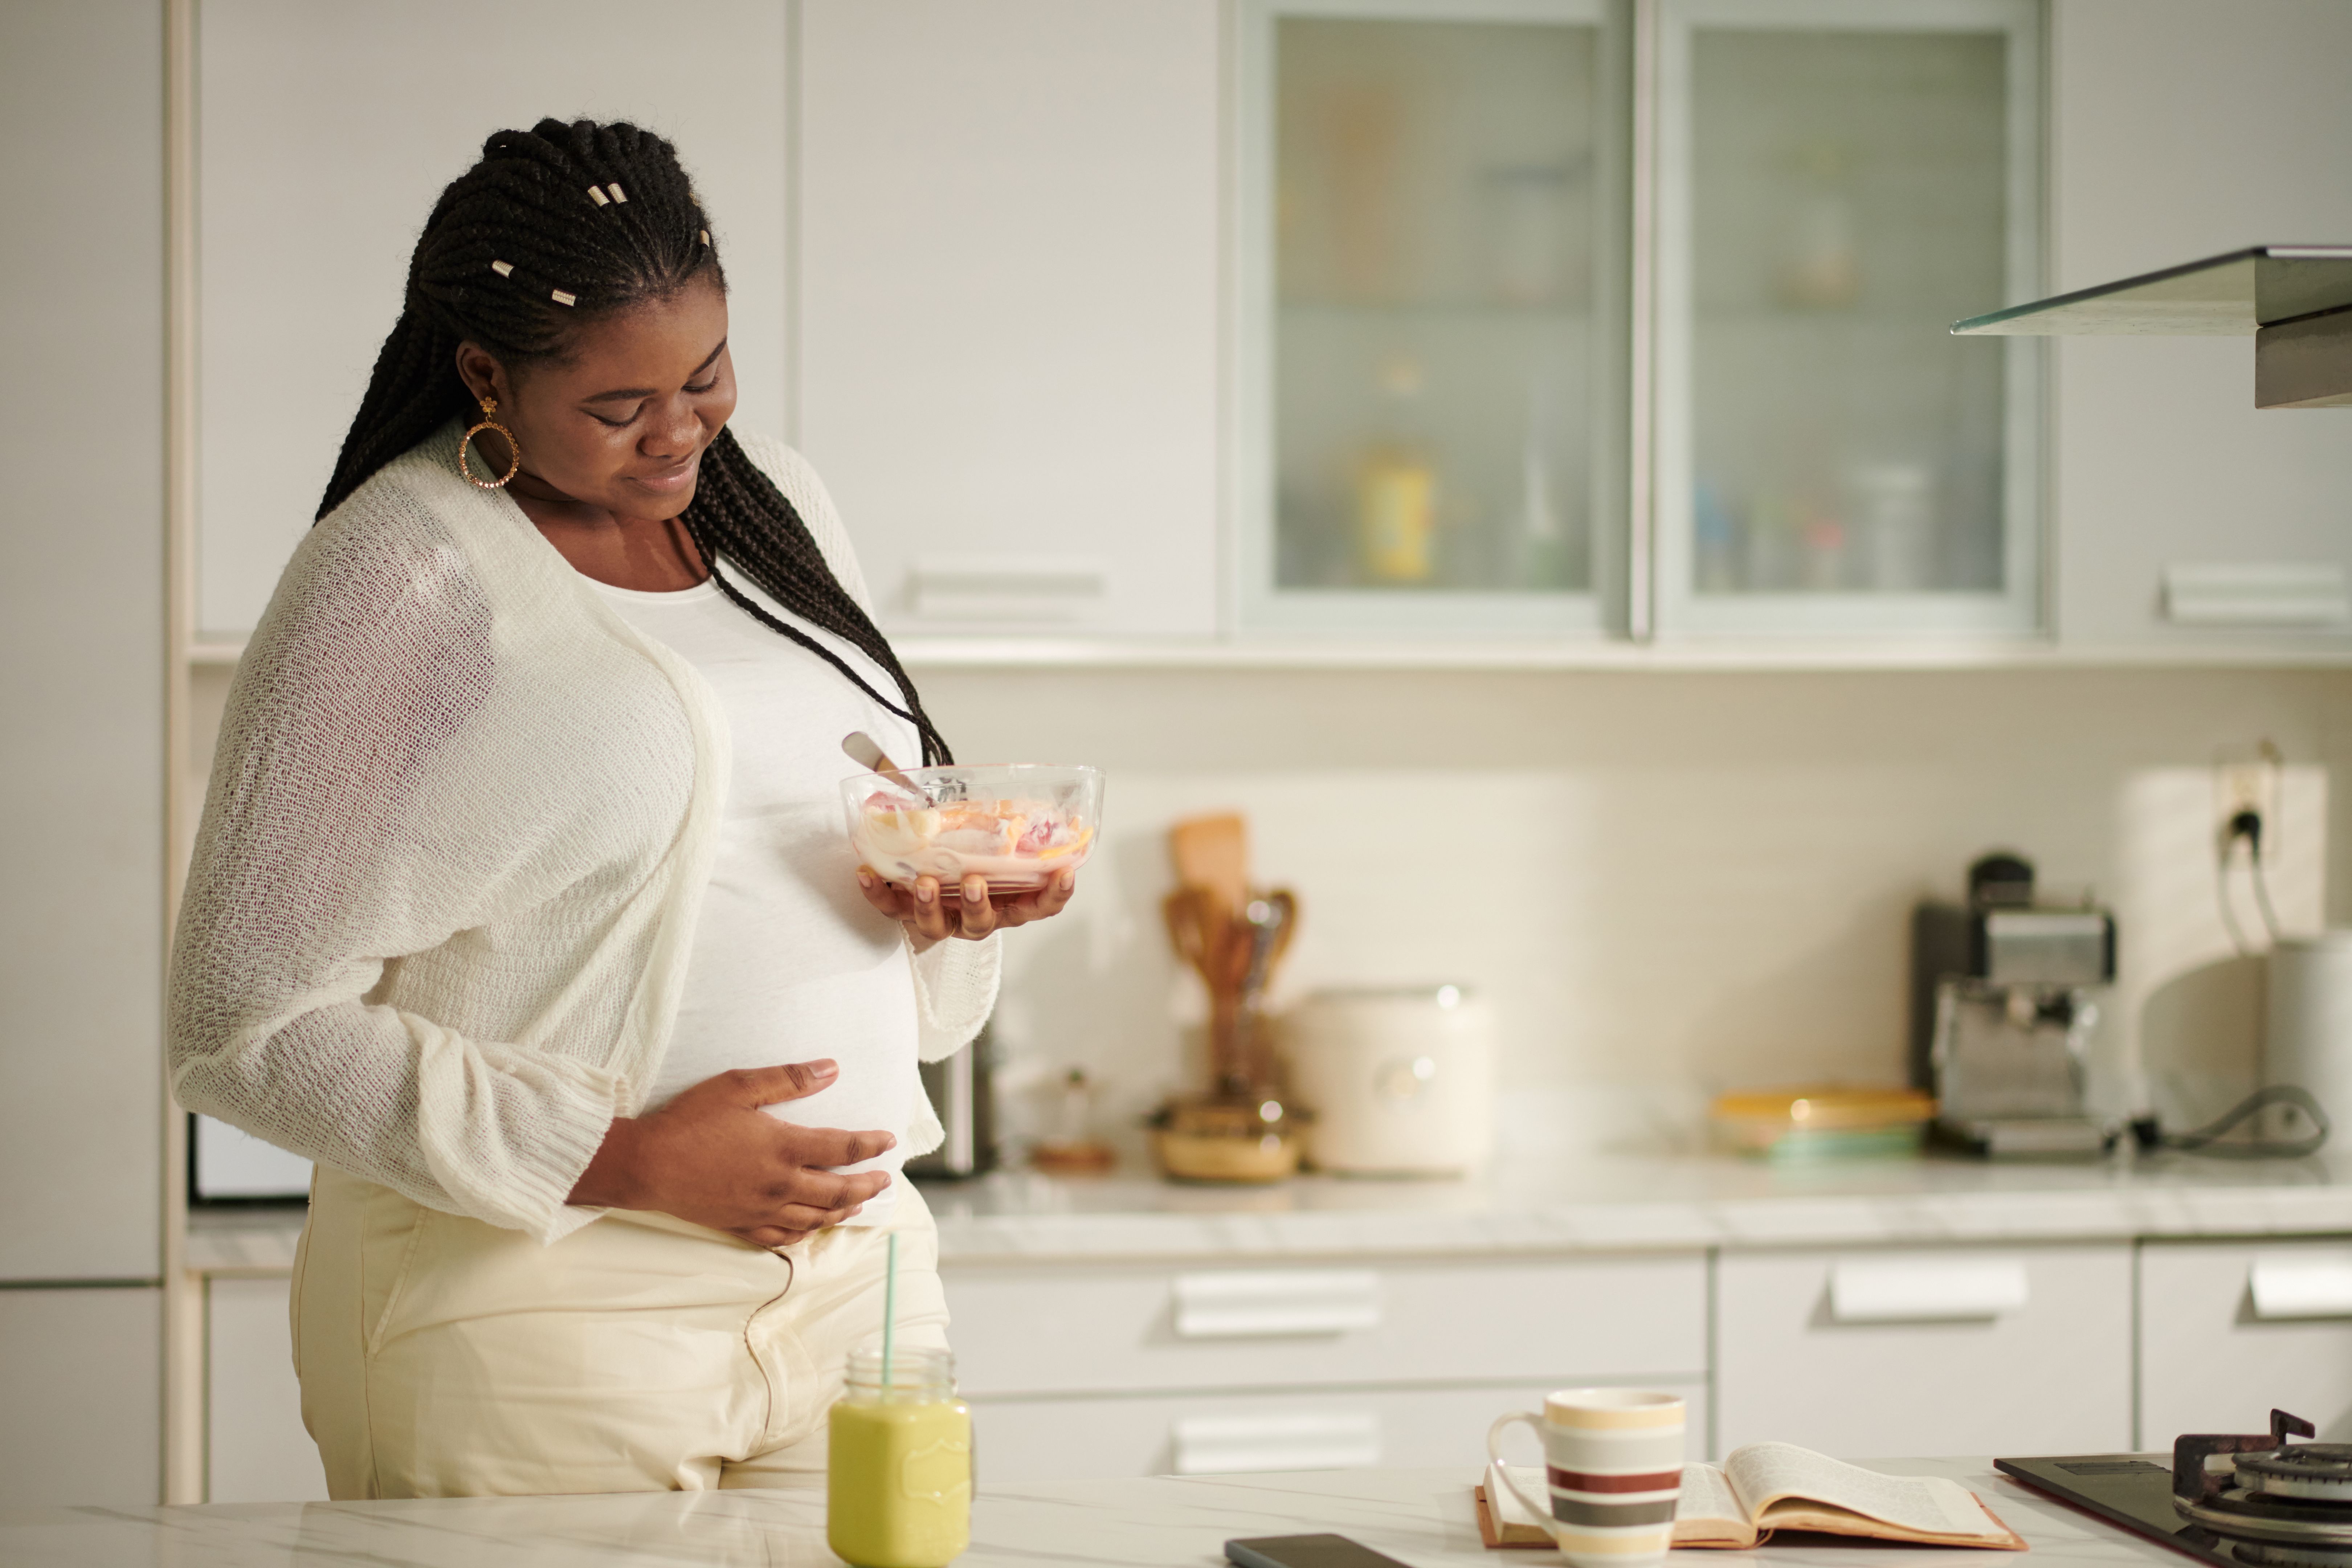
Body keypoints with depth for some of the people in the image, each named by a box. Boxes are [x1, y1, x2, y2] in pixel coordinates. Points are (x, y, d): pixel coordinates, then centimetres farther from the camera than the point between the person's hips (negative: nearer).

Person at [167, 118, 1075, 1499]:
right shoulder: (396, 580, -10)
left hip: (854, 1268, 6)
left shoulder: (774, 504, 10)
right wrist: (626, 1163, -18)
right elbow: (251, 1031, -13)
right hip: (534, 1312, -5)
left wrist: (953, 898, -3)